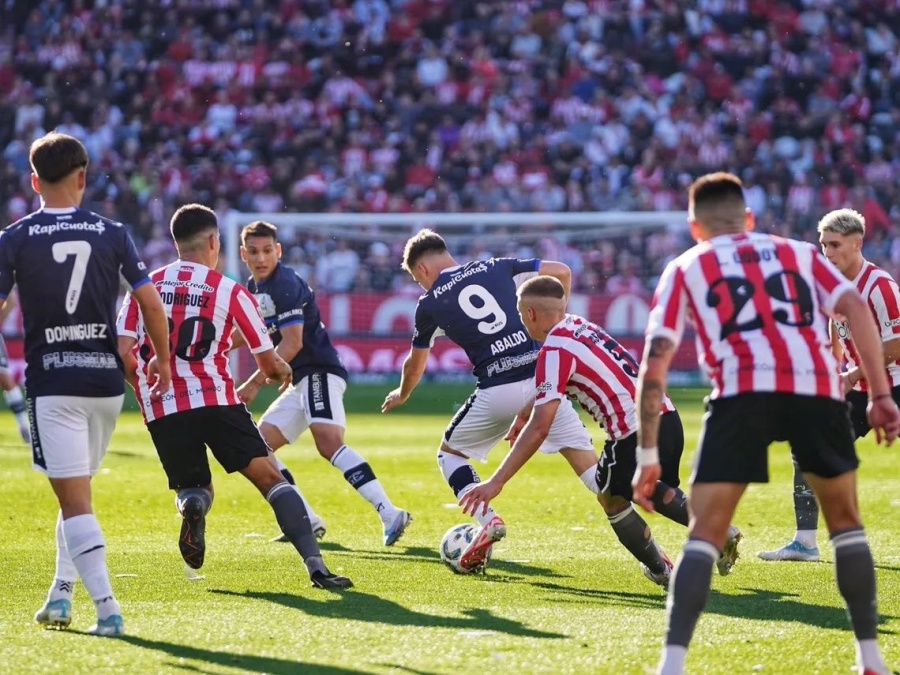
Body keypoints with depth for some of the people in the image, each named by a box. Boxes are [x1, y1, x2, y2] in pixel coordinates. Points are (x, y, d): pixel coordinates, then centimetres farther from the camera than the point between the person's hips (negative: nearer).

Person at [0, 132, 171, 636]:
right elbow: (151, 302, 3)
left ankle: (107, 607, -17)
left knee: (75, 502, -6)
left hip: (52, 382, -3)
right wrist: (164, 362, 17)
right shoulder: (112, 234, 5)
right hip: (107, 380, 3)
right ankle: (62, 593, 20)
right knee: (77, 494, 21)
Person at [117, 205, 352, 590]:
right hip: (215, 400, -3)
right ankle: (316, 566, -15)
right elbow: (267, 362, 10)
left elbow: (122, 352, 2)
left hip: (161, 412, 3)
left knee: (193, 488, 21)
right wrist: (281, 372, 33)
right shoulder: (230, 291, 5)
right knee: (270, 477, 1)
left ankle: (191, 504, -18)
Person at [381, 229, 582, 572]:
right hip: (542, 375, 2)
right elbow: (561, 272, 10)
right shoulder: (497, 267, 14)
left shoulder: (430, 304, 10)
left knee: (450, 452, 21)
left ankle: (487, 520, -1)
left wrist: (401, 395, 45)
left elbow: (415, 365, 24)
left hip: (497, 391, -2)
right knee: (585, 459, 5)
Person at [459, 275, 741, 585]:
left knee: (612, 498, 17)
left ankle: (661, 571, 25)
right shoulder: (580, 326, 14)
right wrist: (523, 414, 46)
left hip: (637, 432, -8)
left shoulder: (555, 351, -12)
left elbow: (539, 429, -18)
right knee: (651, 490, 31)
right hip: (668, 417, 8)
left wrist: (495, 482, -16)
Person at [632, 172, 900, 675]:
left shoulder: (685, 268, 23)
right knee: (845, 521, 21)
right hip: (818, 388, 2)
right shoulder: (799, 253, 29)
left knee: (705, 535, 2)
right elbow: (856, 310, 12)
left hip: (743, 391, -2)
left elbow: (656, 360, 13)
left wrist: (648, 455, 13)